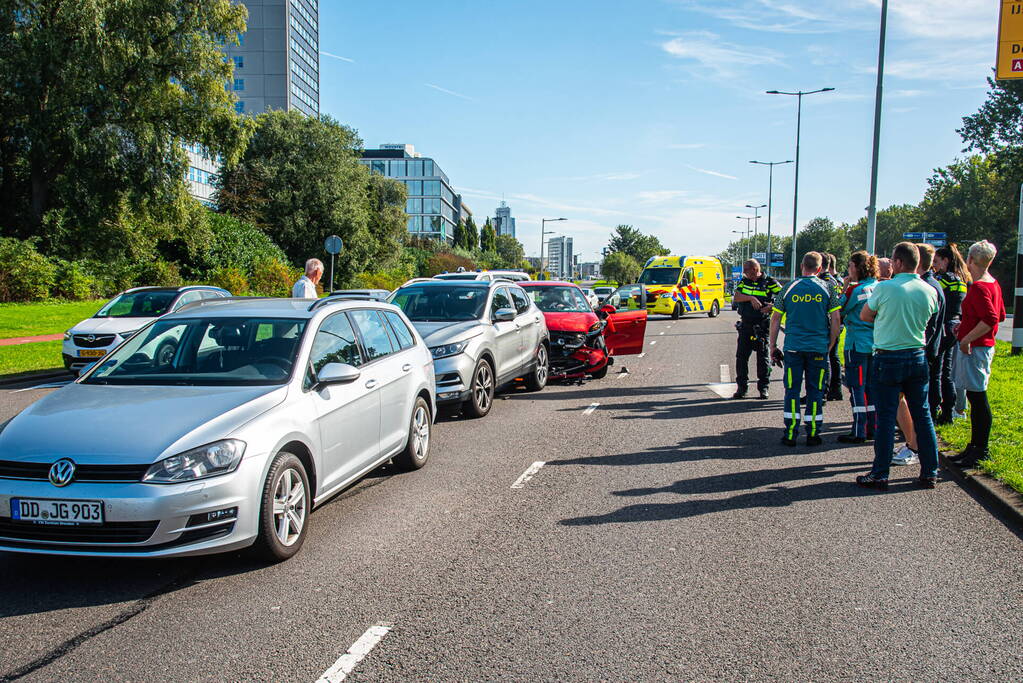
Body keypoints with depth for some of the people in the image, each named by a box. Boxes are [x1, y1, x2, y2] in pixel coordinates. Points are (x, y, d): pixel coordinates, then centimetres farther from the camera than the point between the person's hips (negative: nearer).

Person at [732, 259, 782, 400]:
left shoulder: (769, 282, -5)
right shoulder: (744, 281, 8)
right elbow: (736, 297, -3)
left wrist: (771, 306, -19)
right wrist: (751, 298, -19)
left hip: (762, 326, -4)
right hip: (746, 324, 4)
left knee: (763, 357, 2)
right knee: (741, 356, 3)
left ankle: (764, 389, 11)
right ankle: (742, 387, 11)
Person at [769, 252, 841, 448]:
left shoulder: (789, 289, 1)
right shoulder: (827, 289, 0)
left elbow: (775, 318, 2)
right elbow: (835, 319, -2)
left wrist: (773, 346, 10)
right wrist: (830, 345, 9)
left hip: (793, 347, 0)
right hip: (819, 347, 0)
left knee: (792, 390, 6)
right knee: (815, 391, 8)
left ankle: (790, 435, 5)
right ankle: (813, 434, 12)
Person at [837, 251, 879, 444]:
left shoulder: (856, 289, -14)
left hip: (857, 344, -7)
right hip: (876, 344, 7)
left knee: (857, 387, -2)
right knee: (872, 386, 14)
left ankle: (859, 432, 1)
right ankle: (873, 428, 20)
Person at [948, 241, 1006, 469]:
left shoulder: (978, 287, -18)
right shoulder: (993, 284, 13)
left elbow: (991, 319, -27)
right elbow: (1001, 316, 22)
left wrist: (967, 339, -22)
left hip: (975, 348, -10)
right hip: (985, 345, 10)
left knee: (978, 398, -6)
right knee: (976, 398, 14)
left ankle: (981, 450, -1)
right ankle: (975, 446, 22)